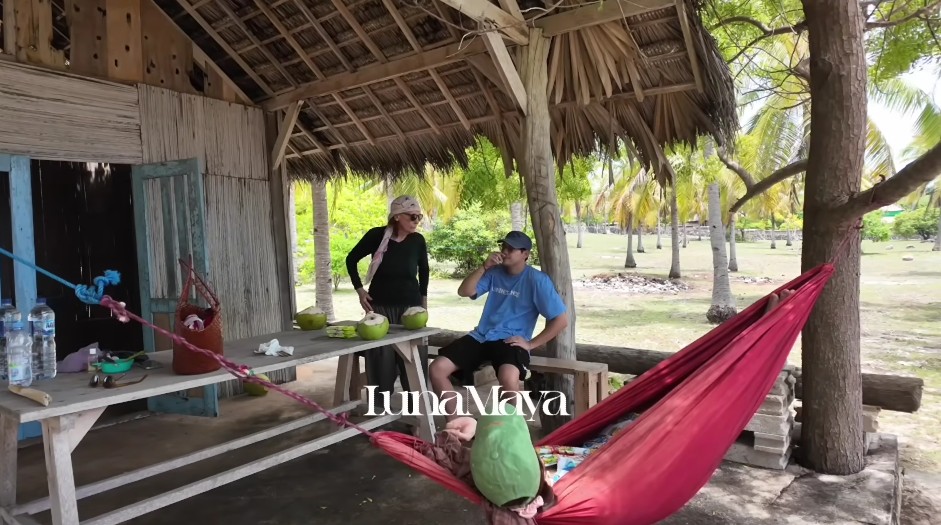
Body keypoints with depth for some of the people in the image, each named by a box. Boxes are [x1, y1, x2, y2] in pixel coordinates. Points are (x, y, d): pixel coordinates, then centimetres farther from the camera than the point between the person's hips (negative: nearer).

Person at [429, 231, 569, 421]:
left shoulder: (537, 280, -6)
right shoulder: (495, 272, 10)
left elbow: (561, 319, -10)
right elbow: (464, 291, 3)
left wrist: (530, 344, -11)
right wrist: (484, 266, -7)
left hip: (510, 341, -5)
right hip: (481, 337, 5)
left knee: (508, 377, -39)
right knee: (437, 368, -12)